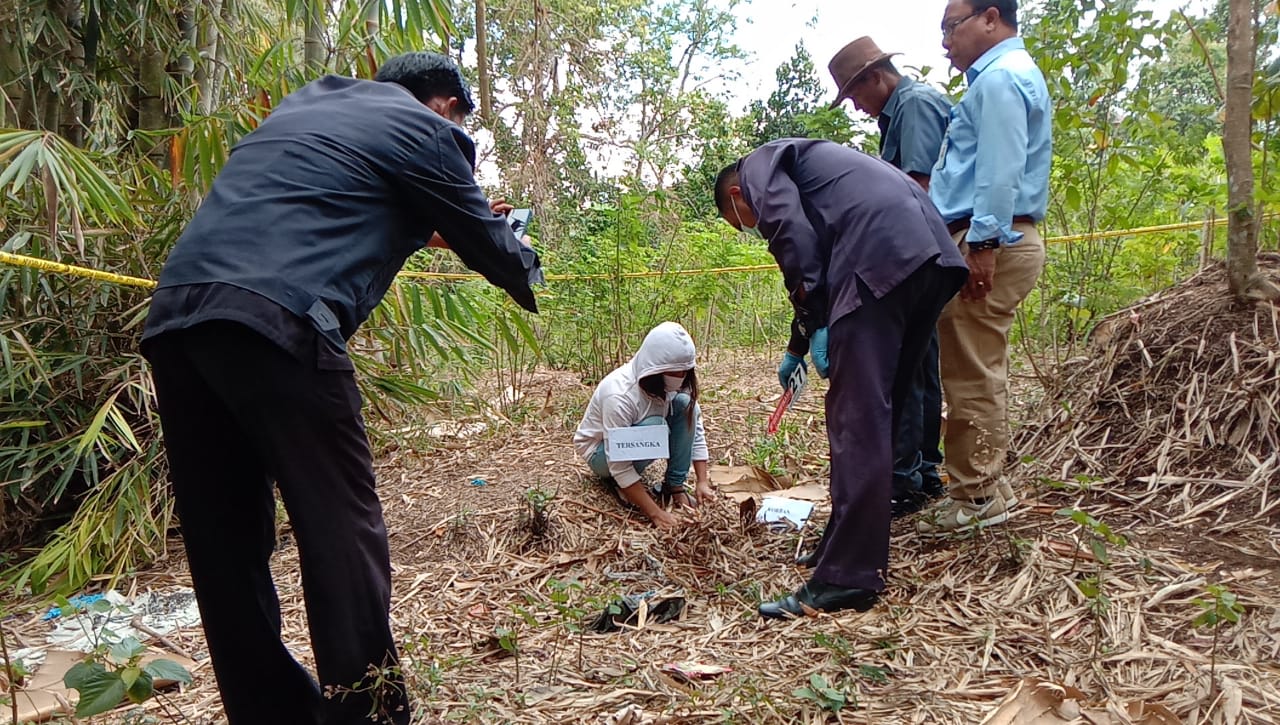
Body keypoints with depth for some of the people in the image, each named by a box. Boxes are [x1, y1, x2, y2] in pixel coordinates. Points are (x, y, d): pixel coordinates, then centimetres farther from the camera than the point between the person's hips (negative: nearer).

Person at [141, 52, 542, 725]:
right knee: (341, 530, -2)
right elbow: (485, 240, 18)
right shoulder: (425, 129, 9)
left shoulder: (306, 102, 29)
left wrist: (420, 224, 50)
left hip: (173, 316, 8)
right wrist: (528, 277, 38)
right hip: (274, 321, -8)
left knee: (225, 542, 11)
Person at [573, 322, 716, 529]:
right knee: (654, 427, -35)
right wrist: (656, 513, -38)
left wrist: (702, 481, -23)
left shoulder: (675, 386, -18)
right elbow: (620, 468, -36)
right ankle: (617, 484, -10)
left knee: (685, 404, -18)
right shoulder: (620, 395, -37)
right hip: (601, 450, -6)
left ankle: (675, 486, -11)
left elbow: (696, 432, -11)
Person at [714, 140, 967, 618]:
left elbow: (792, 234, -9)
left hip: (880, 260, -10)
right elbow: (824, 259, 38)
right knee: (880, 413, 14)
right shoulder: (802, 161, 38)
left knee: (857, 420, -9)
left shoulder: (758, 164, 12)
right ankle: (849, 547, 25)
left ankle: (847, 579, -6)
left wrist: (814, 325, -8)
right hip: (933, 255, 10)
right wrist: (796, 348, 42)